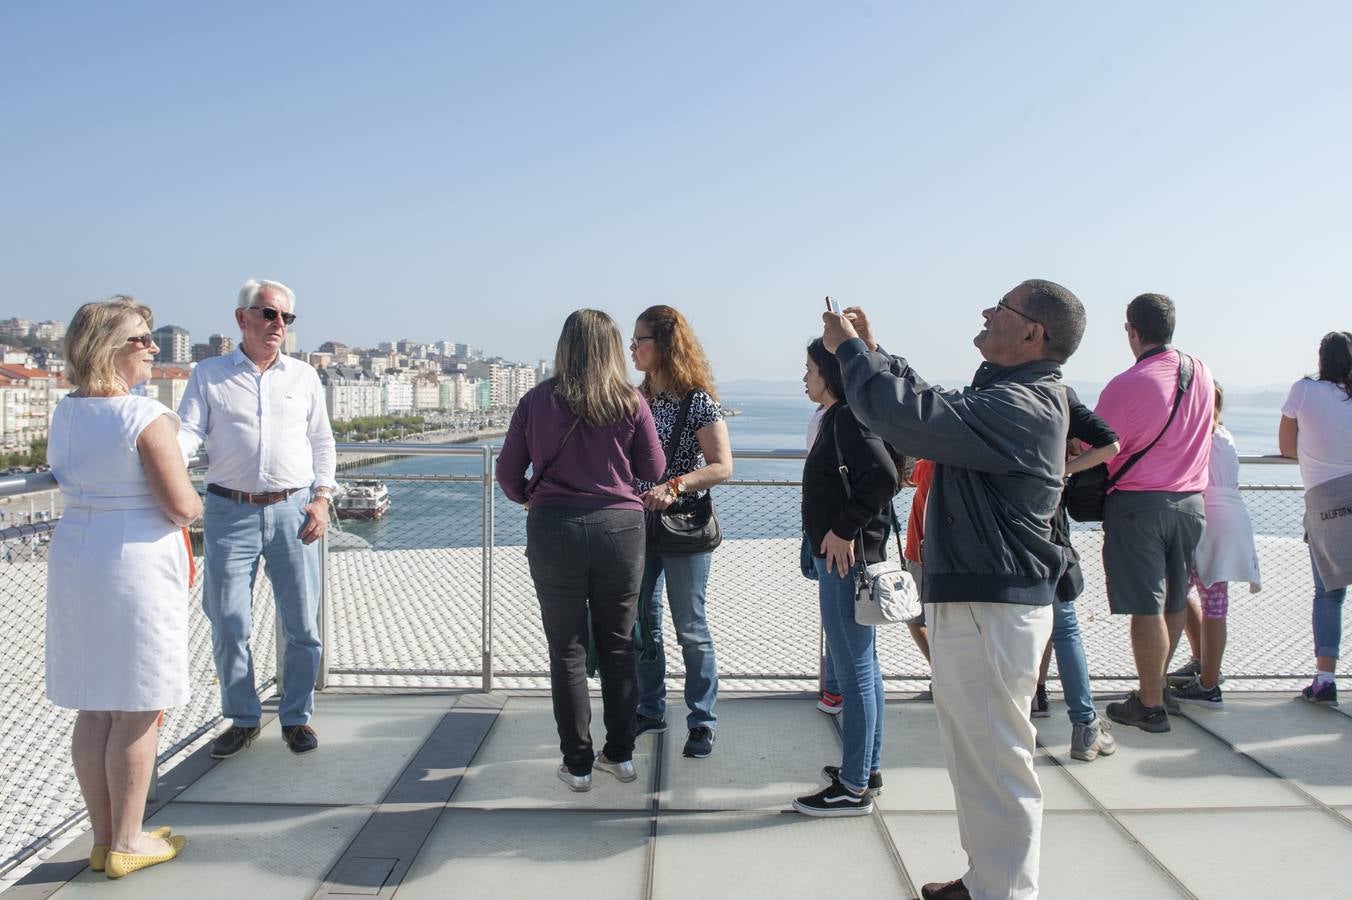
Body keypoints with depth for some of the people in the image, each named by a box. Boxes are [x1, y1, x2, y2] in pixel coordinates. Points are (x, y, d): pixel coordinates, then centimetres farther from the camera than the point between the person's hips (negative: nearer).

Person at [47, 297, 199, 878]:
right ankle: (126, 843, 15)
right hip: (136, 563, -8)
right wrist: (196, 503, 4)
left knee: (93, 709, 14)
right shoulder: (145, 417, -17)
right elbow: (183, 507, -16)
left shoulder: (65, 413, 7)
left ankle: (103, 838, 26)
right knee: (136, 713, 4)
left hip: (74, 556, 8)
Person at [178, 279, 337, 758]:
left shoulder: (303, 376, 11)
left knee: (301, 623, 4)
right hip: (230, 511, -1)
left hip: (293, 510, 1)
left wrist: (321, 498, 3)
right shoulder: (208, 374, 6)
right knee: (228, 623, 2)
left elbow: (322, 441, 14)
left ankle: (296, 716, 20)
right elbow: (188, 430, -3)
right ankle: (242, 719, 20)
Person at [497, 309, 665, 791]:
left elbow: (508, 472, 2)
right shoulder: (630, 403, -2)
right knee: (618, 646, 14)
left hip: (554, 528, -1)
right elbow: (654, 472, 3)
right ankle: (620, 754, 24)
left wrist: (528, 497, 23)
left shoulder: (538, 400, -2)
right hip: (620, 527, 1)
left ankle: (578, 764, 15)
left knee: (567, 649, 9)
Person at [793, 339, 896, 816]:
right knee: (863, 667, 17)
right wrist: (837, 533, 11)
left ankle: (854, 787, 8)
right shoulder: (838, 418, 14)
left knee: (855, 673, -2)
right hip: (844, 559, 11)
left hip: (846, 560, -11)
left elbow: (882, 475, -29)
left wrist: (844, 531, -23)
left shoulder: (849, 417, -15)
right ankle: (867, 768, 30)